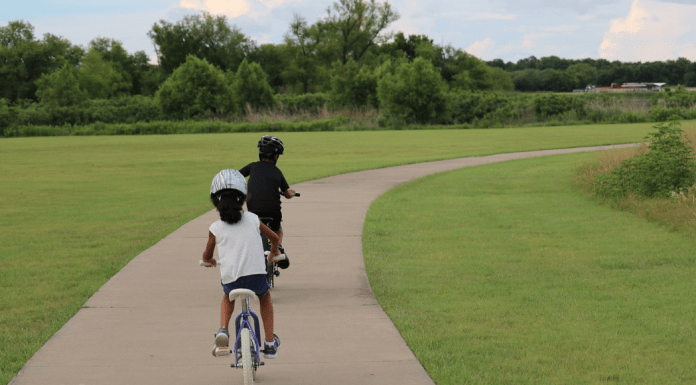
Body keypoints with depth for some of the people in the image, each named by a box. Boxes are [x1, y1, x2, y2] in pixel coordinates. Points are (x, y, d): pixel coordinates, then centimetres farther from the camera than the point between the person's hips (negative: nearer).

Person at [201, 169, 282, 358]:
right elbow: (274, 237, 19)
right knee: (265, 296, 33)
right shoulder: (252, 219, 6)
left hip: (230, 279, 0)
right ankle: (270, 343, 28)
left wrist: (209, 261, 38)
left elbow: (207, 256, 13)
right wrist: (274, 251, 41)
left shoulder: (215, 228, 3)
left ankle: (223, 330, 11)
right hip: (257, 276, 0)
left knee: (228, 296, 35)